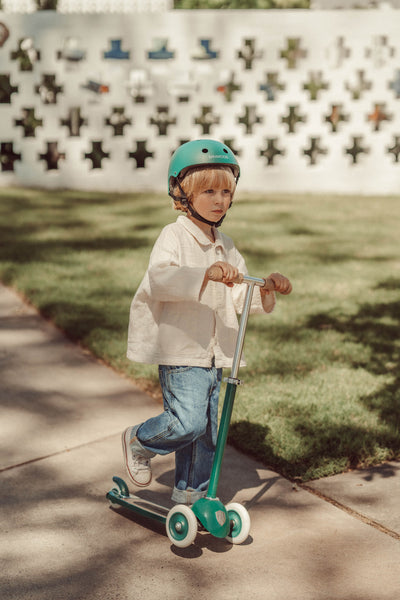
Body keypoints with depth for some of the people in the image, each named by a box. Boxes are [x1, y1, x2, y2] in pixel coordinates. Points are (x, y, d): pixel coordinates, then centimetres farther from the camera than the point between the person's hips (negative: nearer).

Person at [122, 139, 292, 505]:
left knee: (207, 427, 12)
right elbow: (159, 278, -29)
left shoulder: (224, 246, 14)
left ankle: (191, 493, 27)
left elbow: (240, 296, 16)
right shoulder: (175, 236, -9)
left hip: (214, 352, 7)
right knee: (188, 420, -17)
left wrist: (268, 288, -4)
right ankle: (139, 442, 11)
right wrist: (206, 273, -42)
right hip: (180, 351, -7)